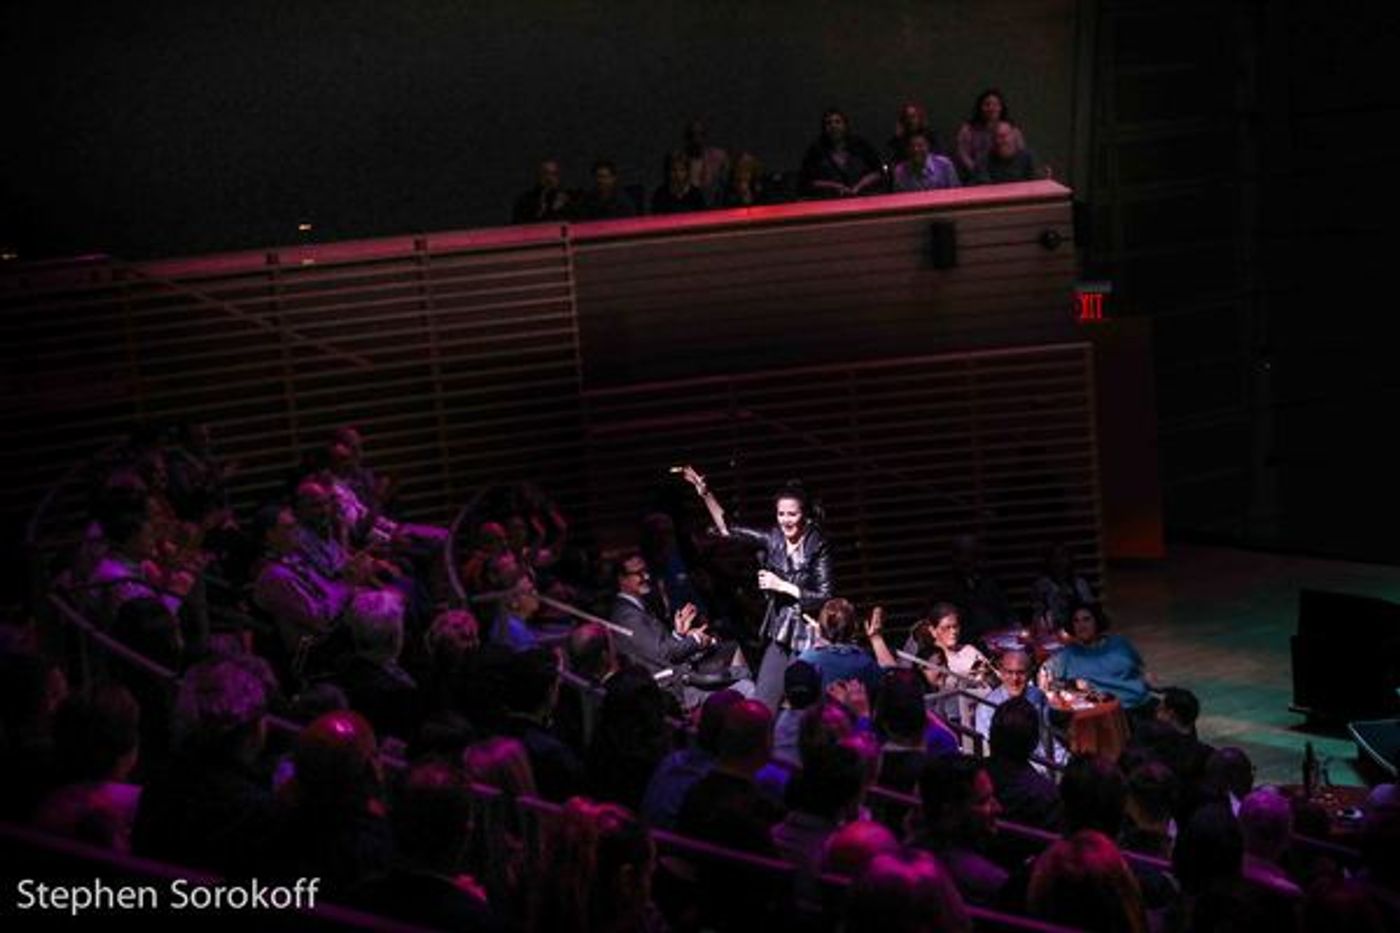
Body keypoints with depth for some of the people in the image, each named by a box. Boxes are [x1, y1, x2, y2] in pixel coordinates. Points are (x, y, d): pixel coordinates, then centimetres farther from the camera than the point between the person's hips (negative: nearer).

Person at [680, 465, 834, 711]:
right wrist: (704, 492, 1)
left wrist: (782, 585, -14)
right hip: (779, 635, 5)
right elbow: (727, 529, 8)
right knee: (760, 705, 3)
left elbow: (825, 598, -12)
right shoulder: (774, 539, 3)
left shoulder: (818, 547, -9)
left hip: (808, 637, -5)